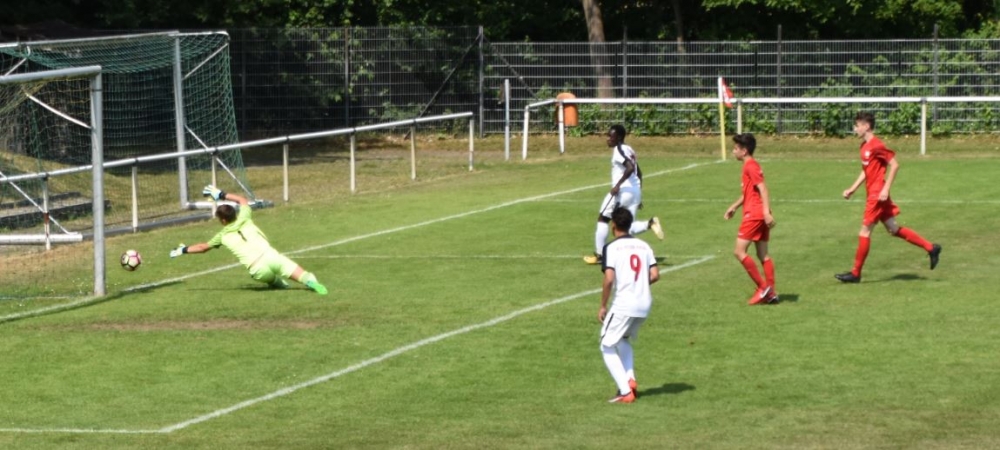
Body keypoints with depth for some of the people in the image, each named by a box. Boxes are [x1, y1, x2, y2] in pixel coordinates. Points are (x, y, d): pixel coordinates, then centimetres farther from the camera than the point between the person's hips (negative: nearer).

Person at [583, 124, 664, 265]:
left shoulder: (619, 150, -10)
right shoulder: (629, 150, 18)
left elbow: (630, 168, -26)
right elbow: (639, 173, 23)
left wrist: (618, 185, -25)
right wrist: (638, 196, 27)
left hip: (622, 190, -8)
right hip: (635, 190, 8)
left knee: (603, 219, 9)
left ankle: (599, 254, 11)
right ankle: (650, 223, -15)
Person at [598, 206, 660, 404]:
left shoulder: (612, 247, -6)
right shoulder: (643, 245, 10)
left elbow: (609, 279, -16)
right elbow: (655, 275, 4)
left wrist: (603, 306, -6)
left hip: (623, 304, -6)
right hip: (644, 304, 6)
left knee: (607, 347, 7)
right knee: (624, 340, 29)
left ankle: (625, 391, -5)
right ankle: (630, 379, 10)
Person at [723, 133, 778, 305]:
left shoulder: (750, 166, -12)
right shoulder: (751, 165, 18)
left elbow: (763, 189, -21)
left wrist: (766, 212, -28)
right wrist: (734, 206, 32)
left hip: (754, 214, -10)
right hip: (760, 216, 10)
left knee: (739, 251, -10)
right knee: (763, 255, 10)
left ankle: (763, 286, -11)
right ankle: (770, 292, 8)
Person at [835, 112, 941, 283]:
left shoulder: (876, 146, -17)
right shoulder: (864, 146, 12)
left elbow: (894, 165, -18)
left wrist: (886, 189, -20)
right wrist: (852, 189, 17)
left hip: (877, 195, -10)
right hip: (873, 194, 10)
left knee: (865, 231, -5)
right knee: (893, 229, 14)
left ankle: (856, 273, 1)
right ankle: (931, 248, 20)